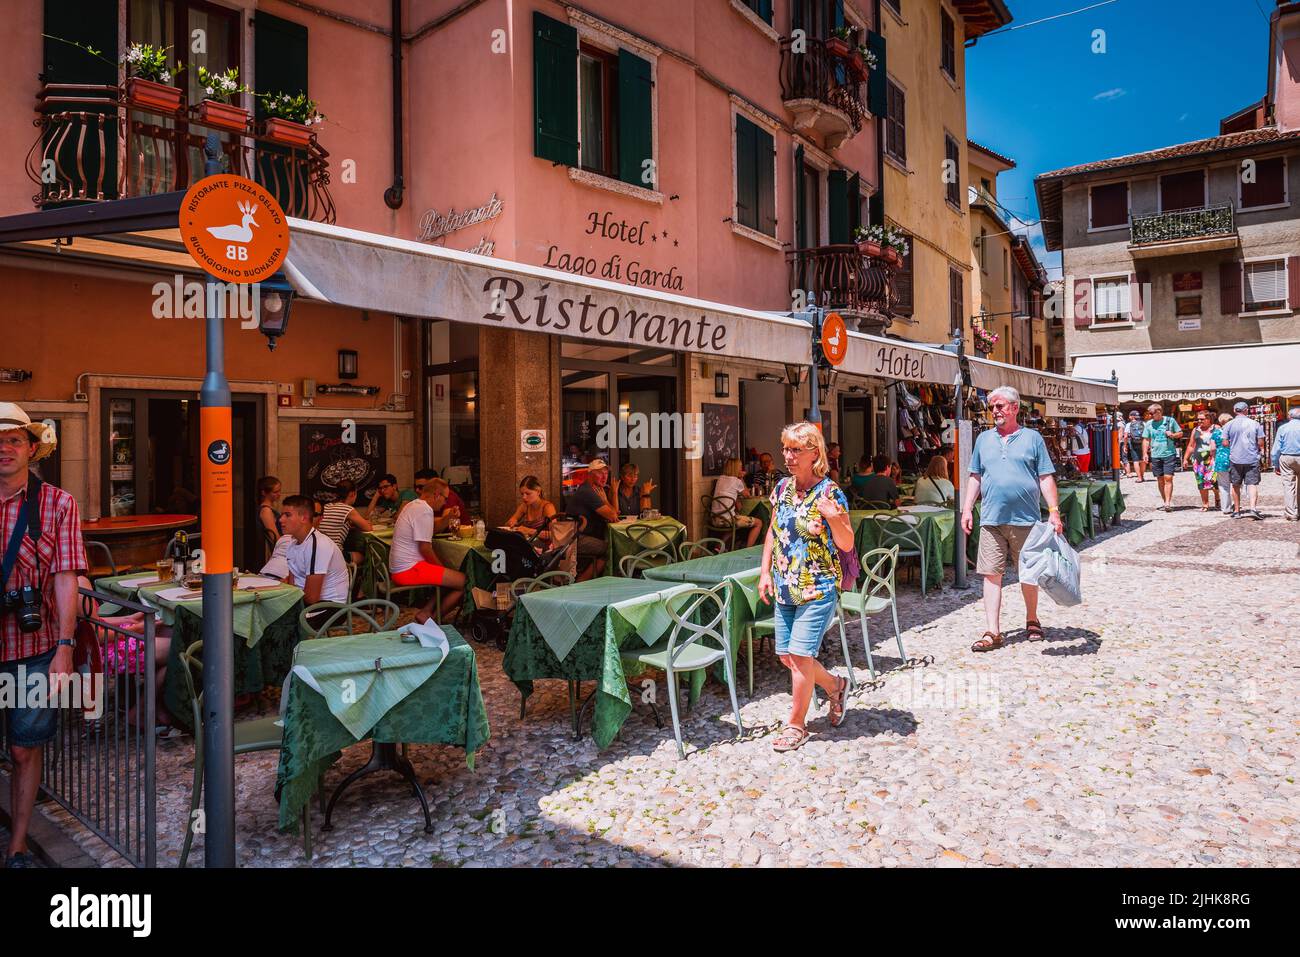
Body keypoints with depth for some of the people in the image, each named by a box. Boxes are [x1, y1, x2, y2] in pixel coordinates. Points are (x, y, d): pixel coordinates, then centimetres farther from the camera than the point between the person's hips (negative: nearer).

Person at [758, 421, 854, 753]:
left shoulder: (829, 492, -11)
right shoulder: (782, 488, 6)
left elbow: (847, 545, -10)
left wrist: (834, 517, -28)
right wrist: (765, 572, 8)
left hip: (818, 589, -6)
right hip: (785, 589, 7)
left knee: (799, 655, -7)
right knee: (786, 656, 11)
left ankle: (796, 725, 12)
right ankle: (834, 685, 38)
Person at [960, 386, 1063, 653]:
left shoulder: (1032, 438, 4)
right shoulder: (984, 439, 12)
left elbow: (1046, 478, 1)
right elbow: (975, 477, 14)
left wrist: (1054, 511, -7)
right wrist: (967, 509, 6)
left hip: (1025, 520, -1)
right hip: (991, 520, 2)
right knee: (991, 574, -3)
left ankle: (1032, 621, 32)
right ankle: (993, 632, 0)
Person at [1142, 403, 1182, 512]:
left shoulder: (1170, 420, 2)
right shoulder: (1149, 423, 7)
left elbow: (1180, 433, 11)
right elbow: (1146, 440, 9)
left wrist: (1173, 435, -11)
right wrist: (1145, 453, 1)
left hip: (1169, 454, -3)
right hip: (1155, 455, 3)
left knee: (1168, 478, -9)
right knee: (1160, 480, 7)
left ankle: (1168, 503, -11)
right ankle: (1166, 502, 17)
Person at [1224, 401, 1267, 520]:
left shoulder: (1229, 425, -3)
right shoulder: (1255, 424, -2)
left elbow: (1225, 443, -1)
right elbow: (1260, 442, 0)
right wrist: (1262, 451, 19)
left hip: (1235, 459, 1)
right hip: (1252, 458, 0)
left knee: (1236, 485, 10)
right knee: (1253, 484, 0)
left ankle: (1237, 511, 15)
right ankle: (1253, 508, -15)